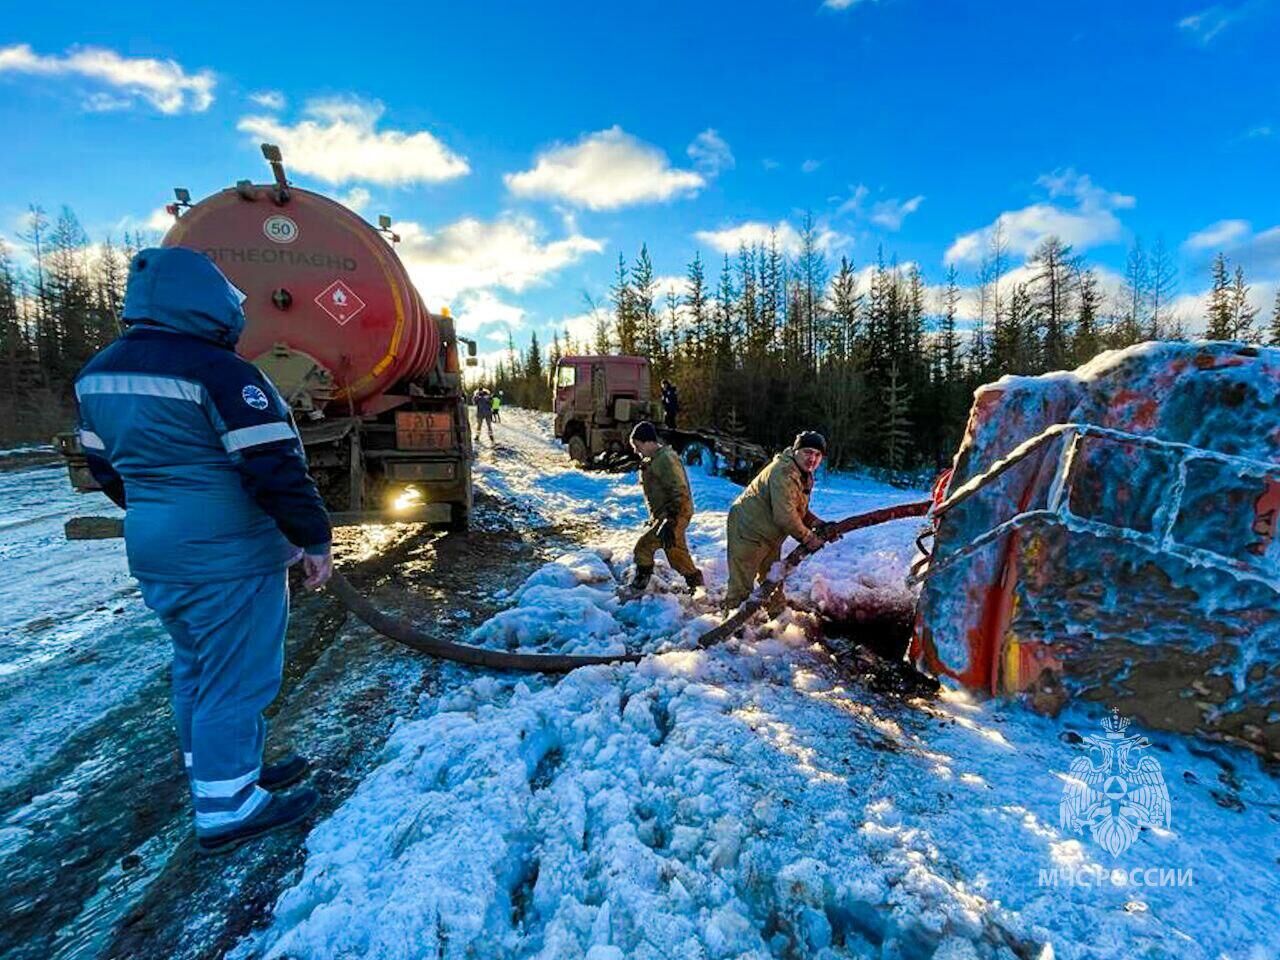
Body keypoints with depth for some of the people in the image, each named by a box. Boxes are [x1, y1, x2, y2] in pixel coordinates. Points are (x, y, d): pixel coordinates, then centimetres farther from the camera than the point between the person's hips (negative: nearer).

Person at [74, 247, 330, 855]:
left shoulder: (99, 374, 10)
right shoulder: (219, 372, -19)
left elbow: (105, 465, 18)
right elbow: (275, 469, -21)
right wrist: (313, 540, -12)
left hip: (153, 554, 9)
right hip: (228, 556, -9)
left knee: (196, 669, 21)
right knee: (236, 678, 4)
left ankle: (224, 774, 37)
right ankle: (226, 809, 17)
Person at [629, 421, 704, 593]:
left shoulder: (666, 459, -19)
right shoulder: (652, 460, 13)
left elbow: (679, 494, -24)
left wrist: (670, 523, -27)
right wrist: (653, 518, 23)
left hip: (675, 515, -10)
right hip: (663, 515, 10)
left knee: (644, 545, -13)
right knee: (677, 554, 17)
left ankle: (639, 586, -3)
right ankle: (697, 584, 31)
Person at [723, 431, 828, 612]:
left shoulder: (805, 476, 8)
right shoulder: (783, 473, -26)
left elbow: (800, 511, 14)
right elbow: (785, 516, -30)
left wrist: (819, 525, -4)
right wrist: (808, 538, -17)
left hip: (770, 535, 11)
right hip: (747, 531, -10)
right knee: (742, 584, -5)